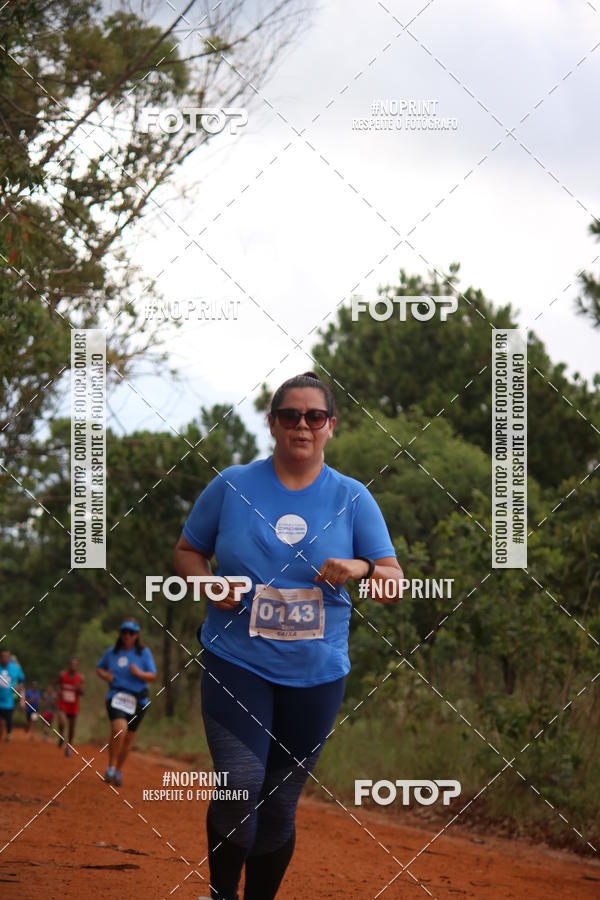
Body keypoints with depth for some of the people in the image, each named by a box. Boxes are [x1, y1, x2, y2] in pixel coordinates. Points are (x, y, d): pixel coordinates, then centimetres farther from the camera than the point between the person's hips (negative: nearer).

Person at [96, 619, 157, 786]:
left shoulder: (144, 652, 2)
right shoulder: (112, 652, 7)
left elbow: (153, 676, -1)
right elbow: (99, 667, 20)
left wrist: (139, 673, -21)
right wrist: (105, 675, -2)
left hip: (137, 700, 1)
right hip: (116, 696, -1)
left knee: (128, 737, 6)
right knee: (119, 729, -25)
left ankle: (119, 770, 28)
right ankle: (111, 768, -11)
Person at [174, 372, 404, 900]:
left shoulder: (353, 498, 4)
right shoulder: (232, 486, 2)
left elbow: (396, 581, 3)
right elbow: (187, 551, 12)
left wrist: (362, 569, -20)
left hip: (316, 674, 2)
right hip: (237, 663, -2)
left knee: (280, 806, 7)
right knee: (241, 787, -20)